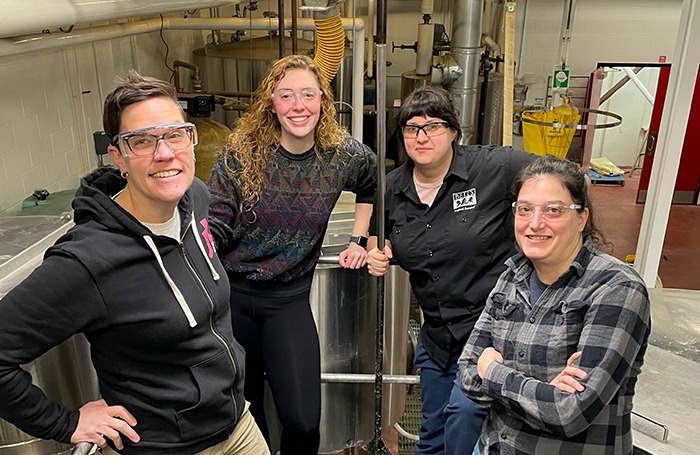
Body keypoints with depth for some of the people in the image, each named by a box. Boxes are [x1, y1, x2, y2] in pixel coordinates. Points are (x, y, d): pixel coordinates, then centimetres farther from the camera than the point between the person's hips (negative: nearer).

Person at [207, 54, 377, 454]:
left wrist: (360, 241, 10)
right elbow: (217, 226, -8)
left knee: (303, 422, -3)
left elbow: (371, 187, 16)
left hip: (289, 300, 1)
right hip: (231, 293, 0)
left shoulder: (343, 156, -5)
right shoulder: (241, 154, -10)